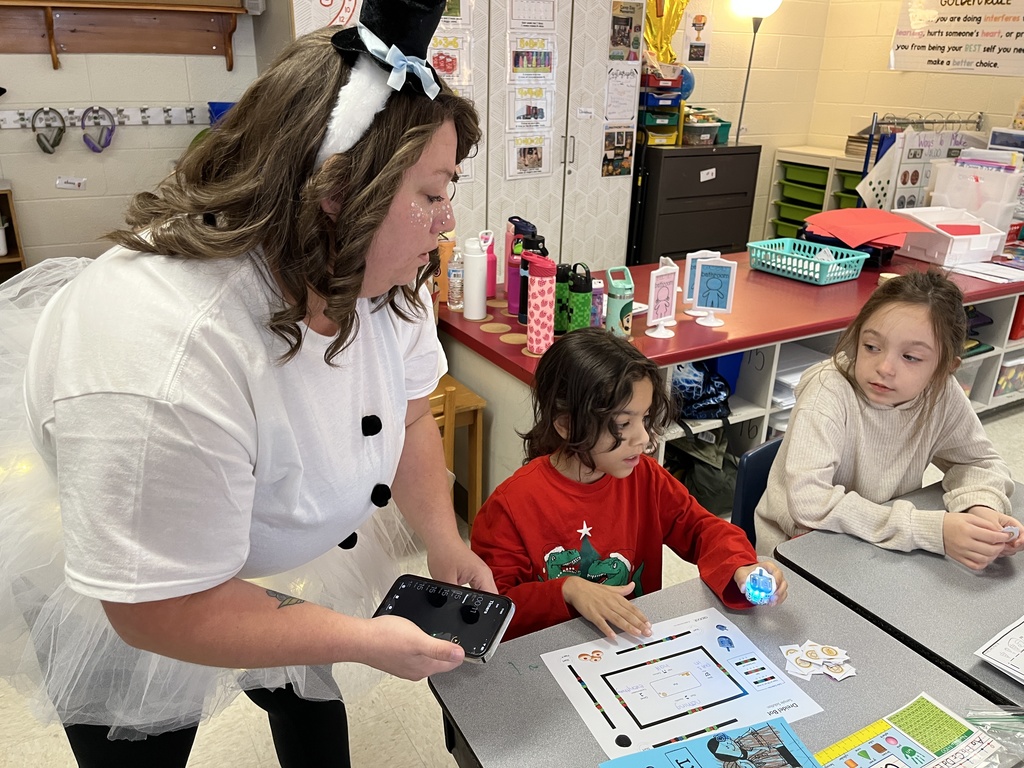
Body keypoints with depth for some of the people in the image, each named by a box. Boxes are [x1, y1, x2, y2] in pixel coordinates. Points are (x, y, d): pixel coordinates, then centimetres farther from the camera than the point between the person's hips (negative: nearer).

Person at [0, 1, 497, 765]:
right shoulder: (164, 363, -43)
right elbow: (162, 610, -33)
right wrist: (363, 640, -28)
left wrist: (447, 546, -15)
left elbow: (410, 417, -5)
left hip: (283, 554, 6)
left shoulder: (381, 279, -20)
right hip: (125, 598, -5)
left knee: (311, 704, 26)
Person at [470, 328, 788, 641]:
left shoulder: (644, 477, -1)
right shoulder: (513, 504, -16)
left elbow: (699, 527, 8)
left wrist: (741, 569, -11)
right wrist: (567, 591, -25)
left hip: (640, 639, 2)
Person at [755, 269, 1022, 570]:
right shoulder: (829, 392, -25)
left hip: (884, 549, 5)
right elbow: (808, 501, -33)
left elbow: (979, 460, 6)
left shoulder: (943, 393, -11)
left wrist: (981, 506, -16)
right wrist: (930, 530, -32)